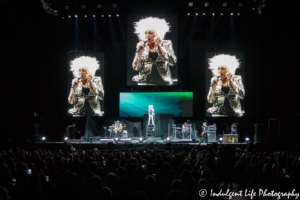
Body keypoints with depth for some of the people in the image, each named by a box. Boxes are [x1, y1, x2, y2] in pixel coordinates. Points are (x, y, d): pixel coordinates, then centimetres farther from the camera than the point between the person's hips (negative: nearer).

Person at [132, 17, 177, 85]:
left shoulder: (166, 44, 4)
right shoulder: (142, 46, 9)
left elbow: (173, 62, -12)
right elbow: (135, 67, 3)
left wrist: (159, 47, -11)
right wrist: (139, 51, -9)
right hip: (144, 82, 1)